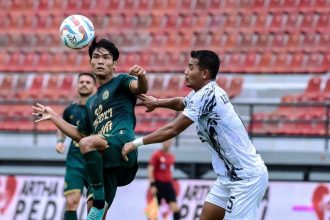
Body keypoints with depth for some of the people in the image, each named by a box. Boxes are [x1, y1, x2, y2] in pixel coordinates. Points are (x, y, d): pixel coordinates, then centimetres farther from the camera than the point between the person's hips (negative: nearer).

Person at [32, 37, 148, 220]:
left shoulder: (121, 82, 11)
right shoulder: (91, 102, 30)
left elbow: (140, 88, -13)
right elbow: (80, 135, 36)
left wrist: (141, 77, -36)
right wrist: (53, 117, 33)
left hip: (122, 143, -7)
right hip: (103, 160, 7)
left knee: (88, 143, -36)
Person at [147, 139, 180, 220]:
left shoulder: (171, 157, 11)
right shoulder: (156, 155, -5)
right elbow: (150, 170, -9)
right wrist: (152, 185, -16)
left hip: (168, 184, 5)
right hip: (158, 184, -5)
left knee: (175, 207, -6)